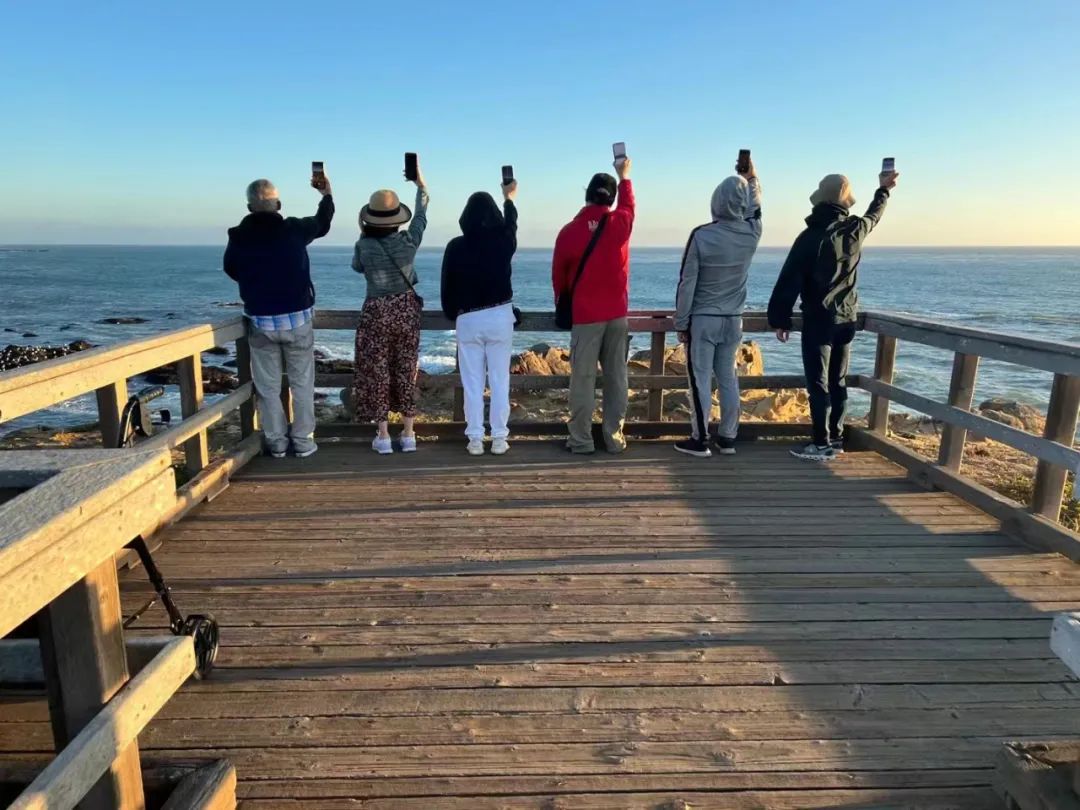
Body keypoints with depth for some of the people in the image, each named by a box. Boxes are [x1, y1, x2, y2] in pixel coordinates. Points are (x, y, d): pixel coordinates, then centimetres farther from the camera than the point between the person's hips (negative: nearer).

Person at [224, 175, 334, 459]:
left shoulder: (237, 237, -5)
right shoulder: (294, 229, -9)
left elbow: (232, 271, 13)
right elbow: (322, 223, 12)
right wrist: (327, 195, 30)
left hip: (260, 322, 1)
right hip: (297, 319, -1)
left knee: (268, 386, 10)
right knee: (302, 383, 8)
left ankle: (276, 442, 15)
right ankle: (303, 441, 11)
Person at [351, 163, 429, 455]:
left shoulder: (364, 246, -11)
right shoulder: (408, 241, -8)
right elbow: (421, 216, 12)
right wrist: (420, 185, 26)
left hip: (376, 313, -2)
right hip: (406, 310, 2)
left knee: (377, 373, 6)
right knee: (406, 371, 10)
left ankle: (383, 437, 9)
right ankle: (408, 435, 14)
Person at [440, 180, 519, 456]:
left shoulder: (456, 246, -5)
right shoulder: (503, 241, -3)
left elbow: (447, 286, 2)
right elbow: (511, 223, 21)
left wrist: (452, 315, 19)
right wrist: (509, 198, 41)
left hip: (468, 319, 0)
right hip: (500, 316, 0)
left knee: (472, 382, 6)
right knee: (499, 381, 6)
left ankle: (475, 439, 9)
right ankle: (499, 438, 9)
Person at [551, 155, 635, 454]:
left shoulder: (569, 232, -6)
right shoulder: (620, 222, -2)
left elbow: (558, 276, 6)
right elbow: (628, 205, 25)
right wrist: (623, 176, 41)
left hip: (585, 316, -2)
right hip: (617, 314, 2)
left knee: (583, 378, 1)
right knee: (616, 377, 6)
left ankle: (581, 439, 4)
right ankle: (615, 437, 10)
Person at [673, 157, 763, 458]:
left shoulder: (701, 236, -15)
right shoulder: (752, 233, -4)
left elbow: (687, 284, -12)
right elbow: (756, 208, 23)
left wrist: (681, 323, -4)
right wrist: (752, 179, 36)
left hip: (702, 320, -4)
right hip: (733, 320, 4)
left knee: (700, 379, 1)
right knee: (728, 379, 11)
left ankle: (699, 440, 5)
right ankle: (727, 438, 17)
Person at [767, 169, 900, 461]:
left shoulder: (811, 236, -13)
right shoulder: (856, 229, 2)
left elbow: (789, 281, -13)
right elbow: (874, 215, 28)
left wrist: (779, 319, -6)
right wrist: (884, 189, 46)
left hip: (818, 319, -6)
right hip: (847, 319, 6)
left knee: (818, 384, -4)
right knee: (838, 382, 12)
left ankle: (822, 445, -3)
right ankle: (835, 439, 19)